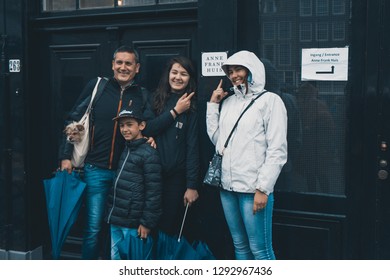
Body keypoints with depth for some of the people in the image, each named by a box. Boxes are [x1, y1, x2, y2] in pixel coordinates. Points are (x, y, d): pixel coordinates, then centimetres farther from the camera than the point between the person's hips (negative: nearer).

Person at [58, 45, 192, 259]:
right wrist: (66, 156, -2)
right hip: (96, 169, -2)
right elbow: (74, 120, 2)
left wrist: (175, 111, -18)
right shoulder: (97, 86, 0)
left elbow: (148, 127, -7)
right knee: (93, 227, 0)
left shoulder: (142, 95, 5)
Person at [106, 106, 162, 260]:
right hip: (115, 219, 8)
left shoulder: (149, 153, -11)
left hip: (133, 223, -7)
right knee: (115, 258, 13)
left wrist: (147, 222, -15)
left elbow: (153, 193, -14)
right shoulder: (125, 150, 14)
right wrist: (111, 214, 16)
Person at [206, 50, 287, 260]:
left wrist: (263, 188, -14)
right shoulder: (228, 101, 15)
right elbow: (216, 139, 14)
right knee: (240, 245, 14)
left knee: (260, 249, -4)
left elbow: (277, 151, -8)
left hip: (253, 188, -6)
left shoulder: (270, 100, -3)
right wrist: (212, 105, 12)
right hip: (227, 186, 6)